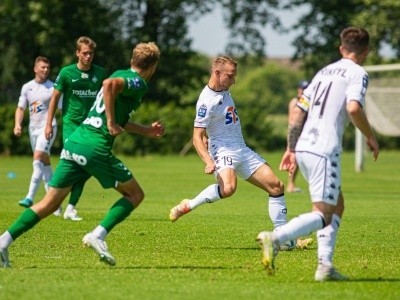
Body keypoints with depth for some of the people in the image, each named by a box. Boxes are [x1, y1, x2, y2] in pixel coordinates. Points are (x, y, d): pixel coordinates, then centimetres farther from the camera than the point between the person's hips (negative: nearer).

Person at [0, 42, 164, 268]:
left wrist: (147, 131, 37)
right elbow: (110, 84, -26)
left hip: (75, 142, 8)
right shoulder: (138, 83, -4)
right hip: (96, 147, -8)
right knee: (135, 194, 8)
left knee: (50, 202, 8)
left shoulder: (122, 74, 23)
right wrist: (112, 123, -20)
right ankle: (98, 235, -8)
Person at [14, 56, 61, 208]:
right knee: (45, 163, 9)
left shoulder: (53, 88, -4)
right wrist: (18, 124, -7)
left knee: (38, 159, -20)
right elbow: (21, 108, 10)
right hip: (33, 128, 5)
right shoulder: (27, 87, 9)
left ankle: (30, 197, -24)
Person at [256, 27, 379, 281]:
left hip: (303, 147, 8)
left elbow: (297, 112, 18)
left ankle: (325, 265, 9)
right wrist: (371, 137, -5)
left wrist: (291, 149, 24)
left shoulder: (324, 72, 20)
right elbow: (353, 108, -20)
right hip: (324, 151, -8)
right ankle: (275, 239, -27)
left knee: (337, 206, 18)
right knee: (323, 215, -8)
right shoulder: (358, 74, -2)